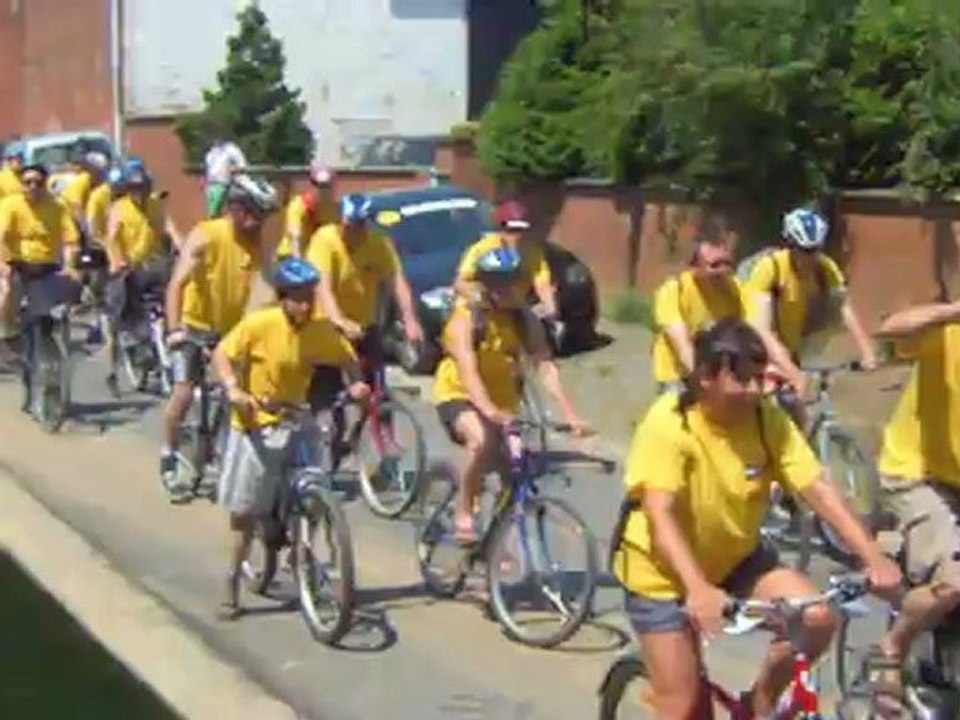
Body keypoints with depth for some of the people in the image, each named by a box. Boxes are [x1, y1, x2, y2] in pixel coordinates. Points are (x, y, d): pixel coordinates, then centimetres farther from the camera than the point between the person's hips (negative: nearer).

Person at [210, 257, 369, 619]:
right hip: (255, 423, -2)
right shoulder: (258, 324, -18)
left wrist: (356, 384, -15)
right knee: (246, 511, 3)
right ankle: (232, 585, 17)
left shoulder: (322, 330, -9)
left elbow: (347, 358, 5)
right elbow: (222, 354, -13)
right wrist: (233, 388, -30)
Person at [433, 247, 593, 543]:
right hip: (458, 396, -5)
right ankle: (464, 512, -16)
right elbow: (468, 371, -35)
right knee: (481, 440, -35)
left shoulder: (521, 318, -10)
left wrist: (570, 414, -30)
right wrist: (489, 411, -53)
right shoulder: (466, 318, -21)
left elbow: (545, 366, -18)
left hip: (502, 402, 5)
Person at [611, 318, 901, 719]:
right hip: (664, 573, -4)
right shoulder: (668, 423, -27)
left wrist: (873, 556, -30)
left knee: (817, 619, -16)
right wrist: (698, 589, -50)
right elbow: (660, 516, -35)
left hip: (735, 559, 4)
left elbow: (818, 490, -17)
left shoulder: (768, 419, -14)